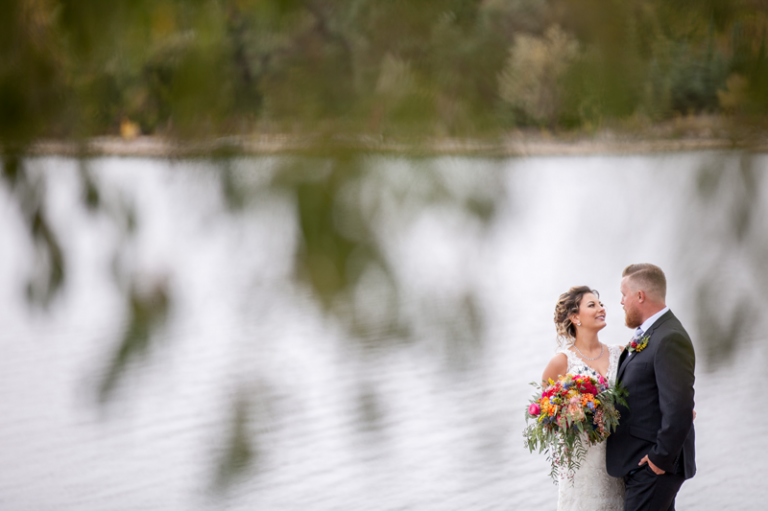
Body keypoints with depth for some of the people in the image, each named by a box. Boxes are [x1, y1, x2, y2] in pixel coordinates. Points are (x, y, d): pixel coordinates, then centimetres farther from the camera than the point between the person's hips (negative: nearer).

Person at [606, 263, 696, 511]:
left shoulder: (670, 340, -19)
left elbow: (679, 409, -23)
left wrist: (661, 459, -19)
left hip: (652, 465, -10)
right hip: (640, 463, 10)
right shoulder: (646, 335, 13)